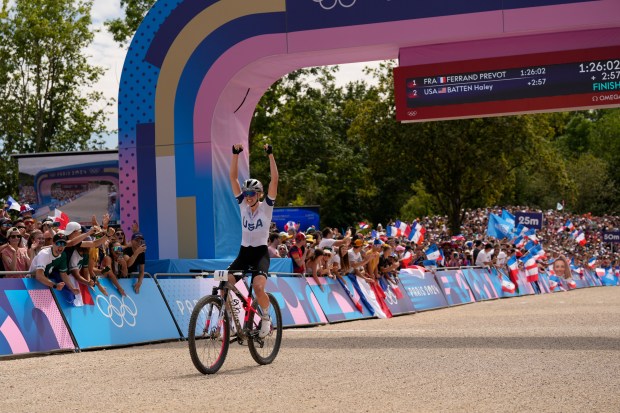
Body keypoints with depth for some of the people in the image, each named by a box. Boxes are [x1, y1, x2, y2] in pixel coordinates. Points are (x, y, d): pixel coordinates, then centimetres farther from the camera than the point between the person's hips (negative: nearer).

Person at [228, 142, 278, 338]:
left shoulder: (266, 207, -4)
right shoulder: (242, 204, 4)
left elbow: (274, 179, -15)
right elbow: (233, 177, -2)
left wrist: (270, 155, -22)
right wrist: (235, 154, -13)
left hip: (261, 252, -4)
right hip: (244, 251, 4)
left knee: (258, 287, -27)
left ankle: (266, 318, 0)